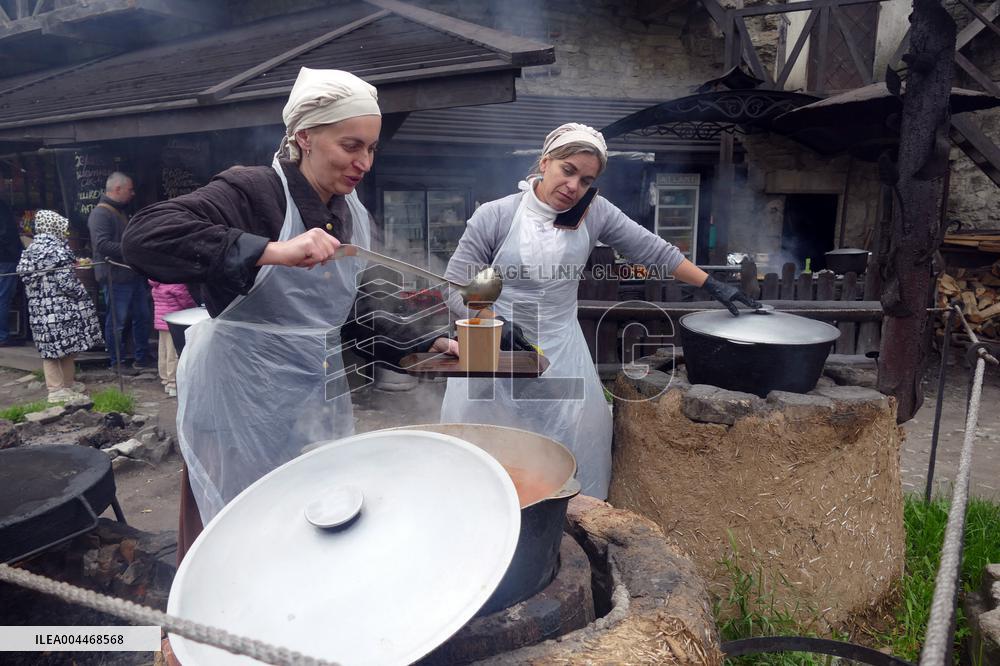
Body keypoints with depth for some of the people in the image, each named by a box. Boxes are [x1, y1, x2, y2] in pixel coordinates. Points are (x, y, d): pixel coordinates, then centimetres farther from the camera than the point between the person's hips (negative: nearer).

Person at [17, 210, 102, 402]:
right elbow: (66, 281, -17)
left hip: (39, 307, 7)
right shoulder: (57, 248, -13)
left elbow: (27, 278, 15)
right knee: (67, 346, 5)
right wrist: (83, 296, -4)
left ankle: (55, 387, 18)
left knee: (49, 349, 10)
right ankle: (65, 387, 14)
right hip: (62, 306, -7)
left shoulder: (30, 250, 11)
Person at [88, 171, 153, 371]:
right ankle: (117, 363, 12)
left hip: (134, 275, 10)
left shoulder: (121, 212, 18)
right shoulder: (100, 213, -15)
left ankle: (143, 358, 26)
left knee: (142, 317, 15)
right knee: (117, 322, 1)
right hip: (115, 278, -10)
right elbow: (102, 244, -25)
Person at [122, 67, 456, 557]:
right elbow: (144, 236, -28)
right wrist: (273, 251, -36)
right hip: (241, 405, -6)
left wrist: (430, 345, 6)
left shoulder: (354, 217, 7)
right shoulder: (253, 191, -14)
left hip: (317, 403, 6)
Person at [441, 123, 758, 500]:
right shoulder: (494, 216, -9)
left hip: (561, 353, 2)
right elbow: (456, 288, -7)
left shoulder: (594, 213, -2)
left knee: (578, 442, 6)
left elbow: (654, 251, 4)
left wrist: (715, 287, 4)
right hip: (494, 354, -2)